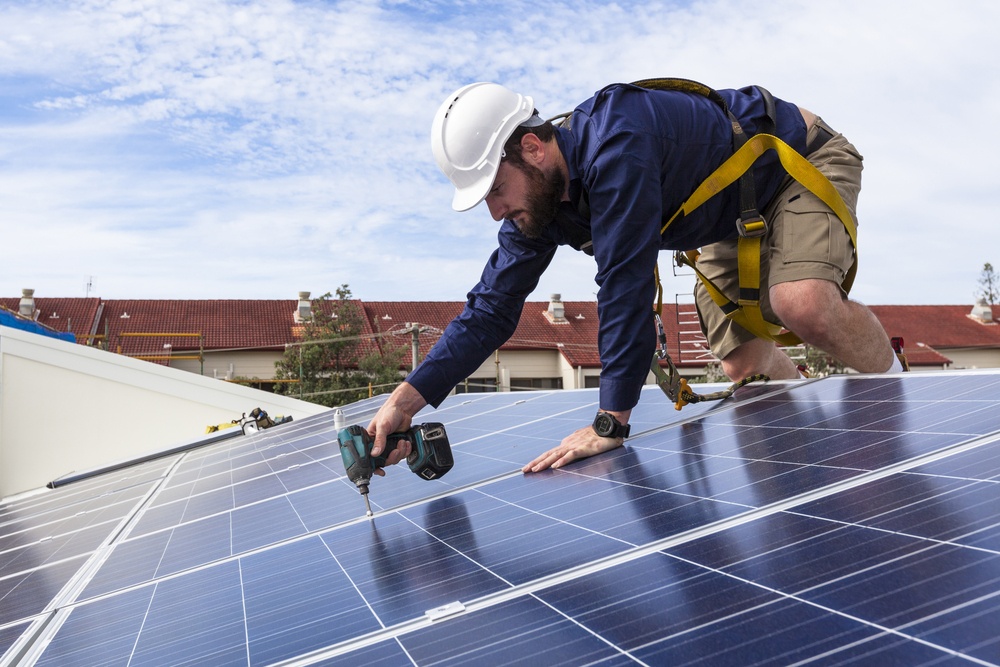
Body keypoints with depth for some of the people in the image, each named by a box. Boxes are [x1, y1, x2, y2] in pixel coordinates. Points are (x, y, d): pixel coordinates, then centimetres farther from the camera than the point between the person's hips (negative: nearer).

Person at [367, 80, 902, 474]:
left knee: (803, 306, -33)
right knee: (742, 366, 0)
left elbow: (625, 285, -43)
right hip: (734, 222, 7)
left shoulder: (613, 144, -40)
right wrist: (407, 398, -20)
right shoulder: (536, 200, -13)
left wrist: (611, 423, -38)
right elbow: (491, 307, -11)